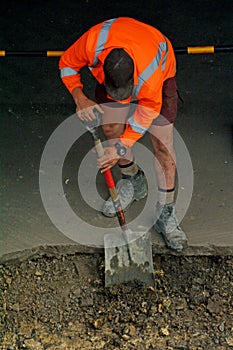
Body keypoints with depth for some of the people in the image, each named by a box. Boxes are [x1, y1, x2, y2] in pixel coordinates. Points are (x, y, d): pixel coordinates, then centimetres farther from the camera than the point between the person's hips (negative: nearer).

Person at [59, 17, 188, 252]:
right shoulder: (92, 42, -38)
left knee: (162, 144, -8)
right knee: (111, 129, 1)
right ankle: (133, 181, 27)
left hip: (160, 69, -4)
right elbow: (67, 64, -15)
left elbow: (147, 112, -23)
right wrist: (80, 98, -30)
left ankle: (165, 213, 2)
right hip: (112, 70, 4)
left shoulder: (151, 75, -44)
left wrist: (120, 148, -22)